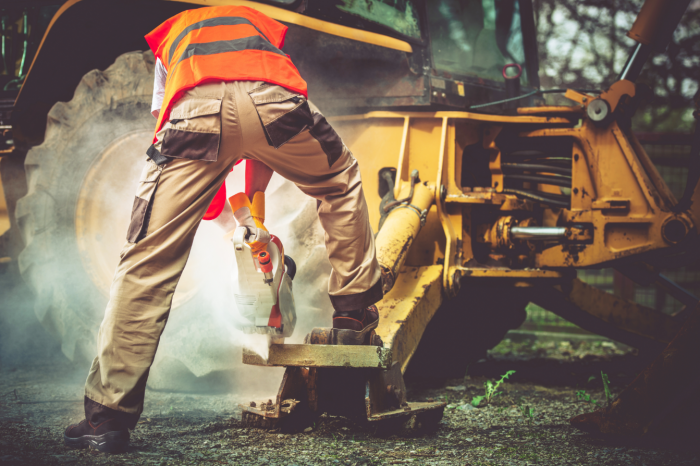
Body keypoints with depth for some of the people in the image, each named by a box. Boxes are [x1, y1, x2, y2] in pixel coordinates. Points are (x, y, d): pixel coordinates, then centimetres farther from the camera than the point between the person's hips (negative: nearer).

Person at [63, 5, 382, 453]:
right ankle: (355, 308, 36)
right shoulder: (264, 25, 44)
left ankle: (108, 416, 4)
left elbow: (165, 123, 36)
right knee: (342, 183, 32)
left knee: (148, 261, 5)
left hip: (195, 111, 0)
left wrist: (215, 202, 45)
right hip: (270, 101, 0)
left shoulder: (170, 34, 43)